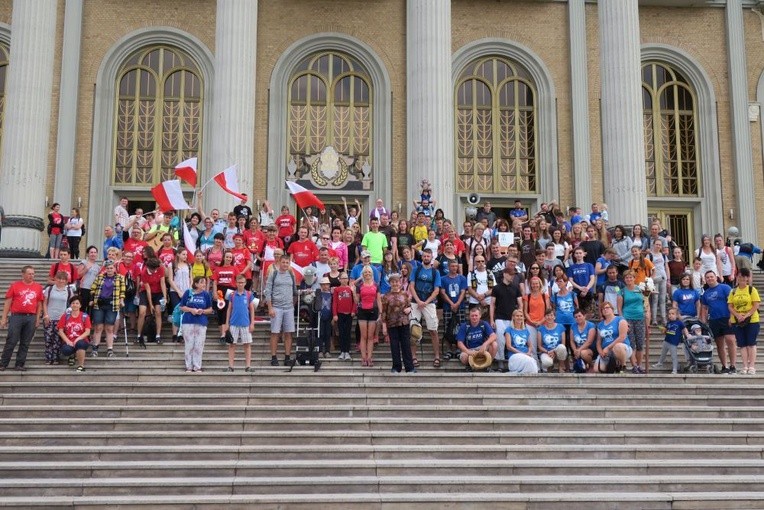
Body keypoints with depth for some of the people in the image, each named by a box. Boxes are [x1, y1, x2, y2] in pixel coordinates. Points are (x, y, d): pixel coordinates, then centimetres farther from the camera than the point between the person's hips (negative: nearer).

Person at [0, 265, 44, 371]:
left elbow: (39, 304, 13)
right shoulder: (15, 285, 3)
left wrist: (37, 319, 7)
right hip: (17, 316, -2)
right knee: (11, 342, -2)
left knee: (25, 343, 5)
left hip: (31, 318, 2)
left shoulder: (38, 287, 9)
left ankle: (20, 364, 13)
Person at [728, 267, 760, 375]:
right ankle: (745, 366, 4)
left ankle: (752, 366, -2)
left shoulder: (752, 290, -1)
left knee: (751, 343, -3)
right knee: (742, 344, 2)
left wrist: (746, 316, -18)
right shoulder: (733, 291, 8)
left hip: (751, 320, -3)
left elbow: (756, 305, -7)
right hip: (737, 321, 3)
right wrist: (738, 315, -14)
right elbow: (730, 307, 4)